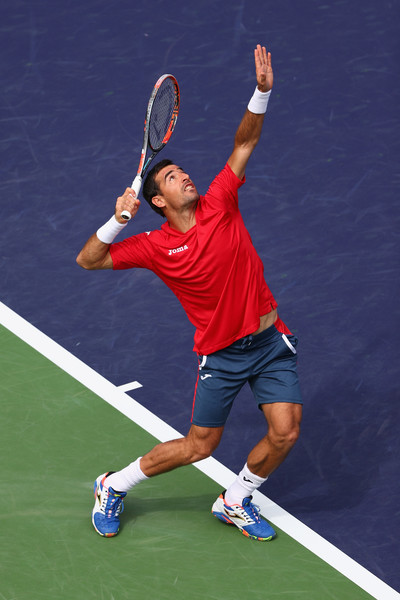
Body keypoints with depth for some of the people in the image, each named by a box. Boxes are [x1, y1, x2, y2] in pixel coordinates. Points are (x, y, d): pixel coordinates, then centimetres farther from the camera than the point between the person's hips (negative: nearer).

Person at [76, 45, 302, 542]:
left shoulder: (218, 203, -2)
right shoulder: (154, 246, -7)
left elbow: (245, 142, -4)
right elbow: (88, 260, -6)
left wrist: (262, 92, -19)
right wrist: (118, 219, -20)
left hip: (270, 340, 3)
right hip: (221, 352, -2)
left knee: (285, 432, -10)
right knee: (199, 446, 3)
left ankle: (234, 502, 18)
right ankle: (115, 486, 27)